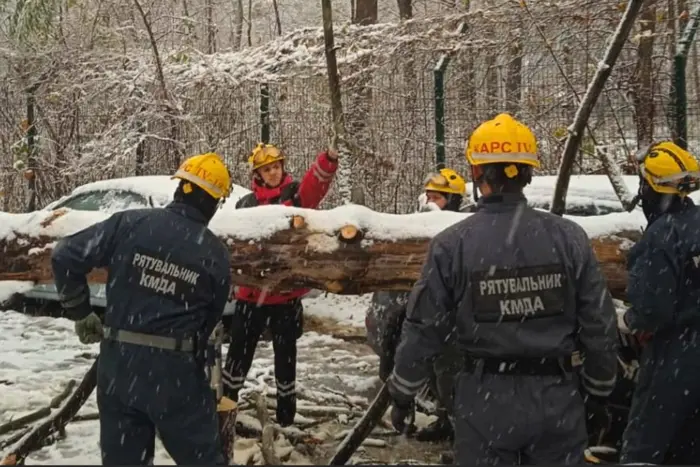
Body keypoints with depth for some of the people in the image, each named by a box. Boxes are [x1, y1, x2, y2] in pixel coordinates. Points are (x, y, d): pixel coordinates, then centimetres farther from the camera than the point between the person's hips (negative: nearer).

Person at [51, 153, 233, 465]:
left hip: (117, 362, 2)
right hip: (174, 369, -2)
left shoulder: (131, 224, -6)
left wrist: (80, 312, 6)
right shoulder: (215, 254, -4)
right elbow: (210, 320, 6)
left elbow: (65, 257, -7)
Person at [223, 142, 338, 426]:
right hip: (252, 291, 2)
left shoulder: (295, 194, 0)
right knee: (239, 348, 10)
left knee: (285, 352, 11)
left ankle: (286, 407, 24)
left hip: (286, 291, -2)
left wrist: (327, 161, -38)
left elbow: (316, 183, -20)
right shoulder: (246, 204, 6)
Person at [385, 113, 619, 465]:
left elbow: (424, 329, -4)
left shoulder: (451, 245, -10)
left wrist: (402, 393, 11)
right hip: (556, 395, 1)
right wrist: (600, 386, 15)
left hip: (486, 398, -1)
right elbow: (599, 325, -1)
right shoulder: (568, 237, -7)